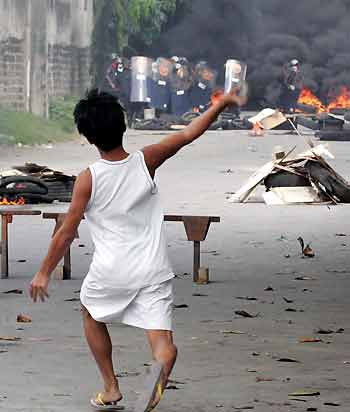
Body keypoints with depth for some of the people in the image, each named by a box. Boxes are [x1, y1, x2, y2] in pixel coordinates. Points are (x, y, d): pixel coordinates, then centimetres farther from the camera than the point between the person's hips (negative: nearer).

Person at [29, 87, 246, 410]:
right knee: (163, 340, -4)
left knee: (91, 314, 29)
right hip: (153, 270, 1)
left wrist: (44, 273, 6)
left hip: (110, 272, -1)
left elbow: (67, 232, -5)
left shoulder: (88, 179, -10)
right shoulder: (145, 161, -5)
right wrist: (223, 104, 17)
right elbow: (189, 134, 5)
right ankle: (160, 371, -39)